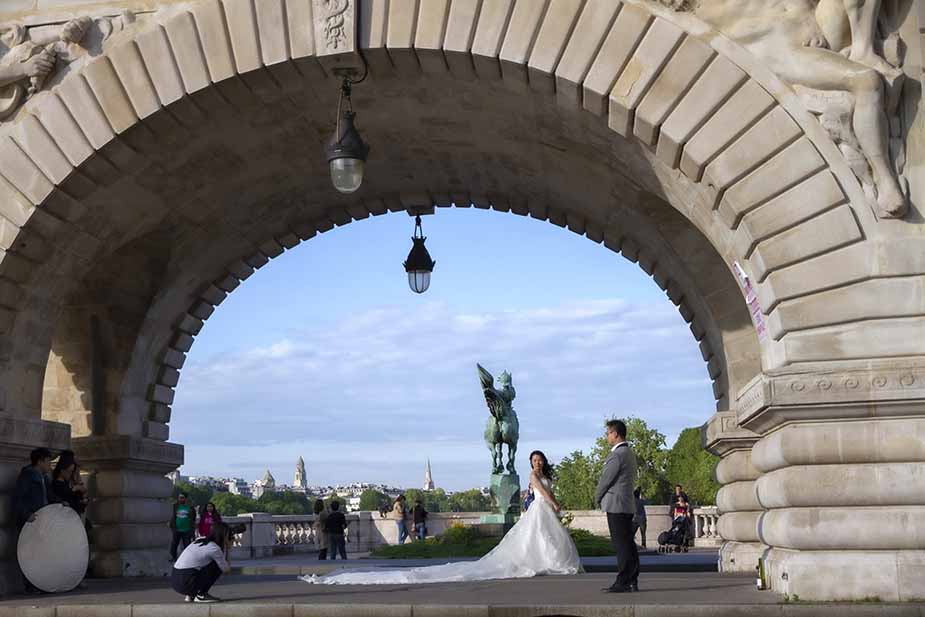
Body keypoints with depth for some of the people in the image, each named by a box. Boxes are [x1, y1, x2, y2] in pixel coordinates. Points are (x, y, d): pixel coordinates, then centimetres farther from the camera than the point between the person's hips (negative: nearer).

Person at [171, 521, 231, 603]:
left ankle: (191, 595, 19)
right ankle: (201, 595, 1)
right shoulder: (214, 548, -9)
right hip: (186, 583, -9)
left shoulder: (200, 541, 17)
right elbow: (226, 568, 2)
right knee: (217, 566, -1)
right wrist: (226, 548, 10)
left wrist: (225, 548, 18)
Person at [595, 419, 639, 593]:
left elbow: (605, 480, -13)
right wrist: (603, 497, 15)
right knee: (628, 543, 10)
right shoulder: (629, 453, 16)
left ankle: (623, 582, -6)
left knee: (621, 544, -8)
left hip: (616, 505, -10)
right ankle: (632, 581, 13)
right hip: (628, 505, 10)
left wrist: (598, 497, 5)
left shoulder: (617, 455, -16)